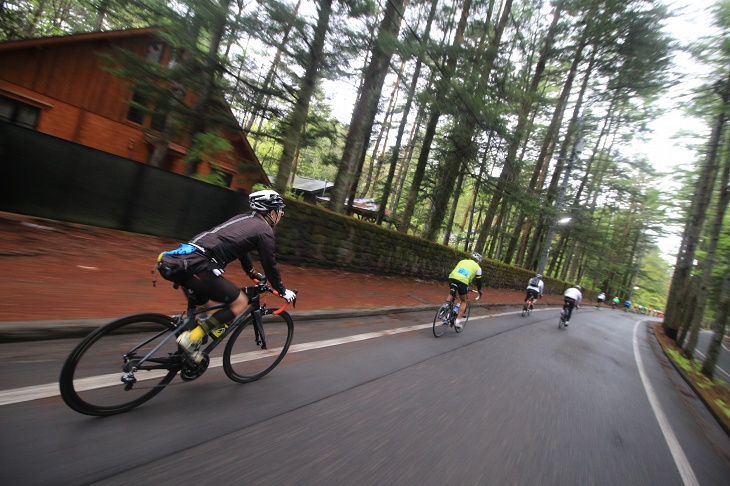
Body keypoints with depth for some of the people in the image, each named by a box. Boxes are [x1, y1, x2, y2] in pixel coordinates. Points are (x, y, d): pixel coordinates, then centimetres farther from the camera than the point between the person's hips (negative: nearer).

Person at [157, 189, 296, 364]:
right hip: (197, 267, -9)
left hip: (182, 258, 9)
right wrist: (283, 291, 17)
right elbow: (270, 265, 3)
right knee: (240, 302, 2)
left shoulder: (243, 219, 25)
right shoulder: (264, 230, -1)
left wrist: (253, 273, 51)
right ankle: (191, 338, -1)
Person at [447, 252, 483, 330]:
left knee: (451, 293, 34)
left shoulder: (462, 261, 30)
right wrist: (479, 291, 41)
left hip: (452, 278, 3)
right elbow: (478, 281, 24)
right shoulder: (477, 267, 20)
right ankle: (458, 321, 11)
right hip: (462, 282, -3)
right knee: (463, 301, 18)